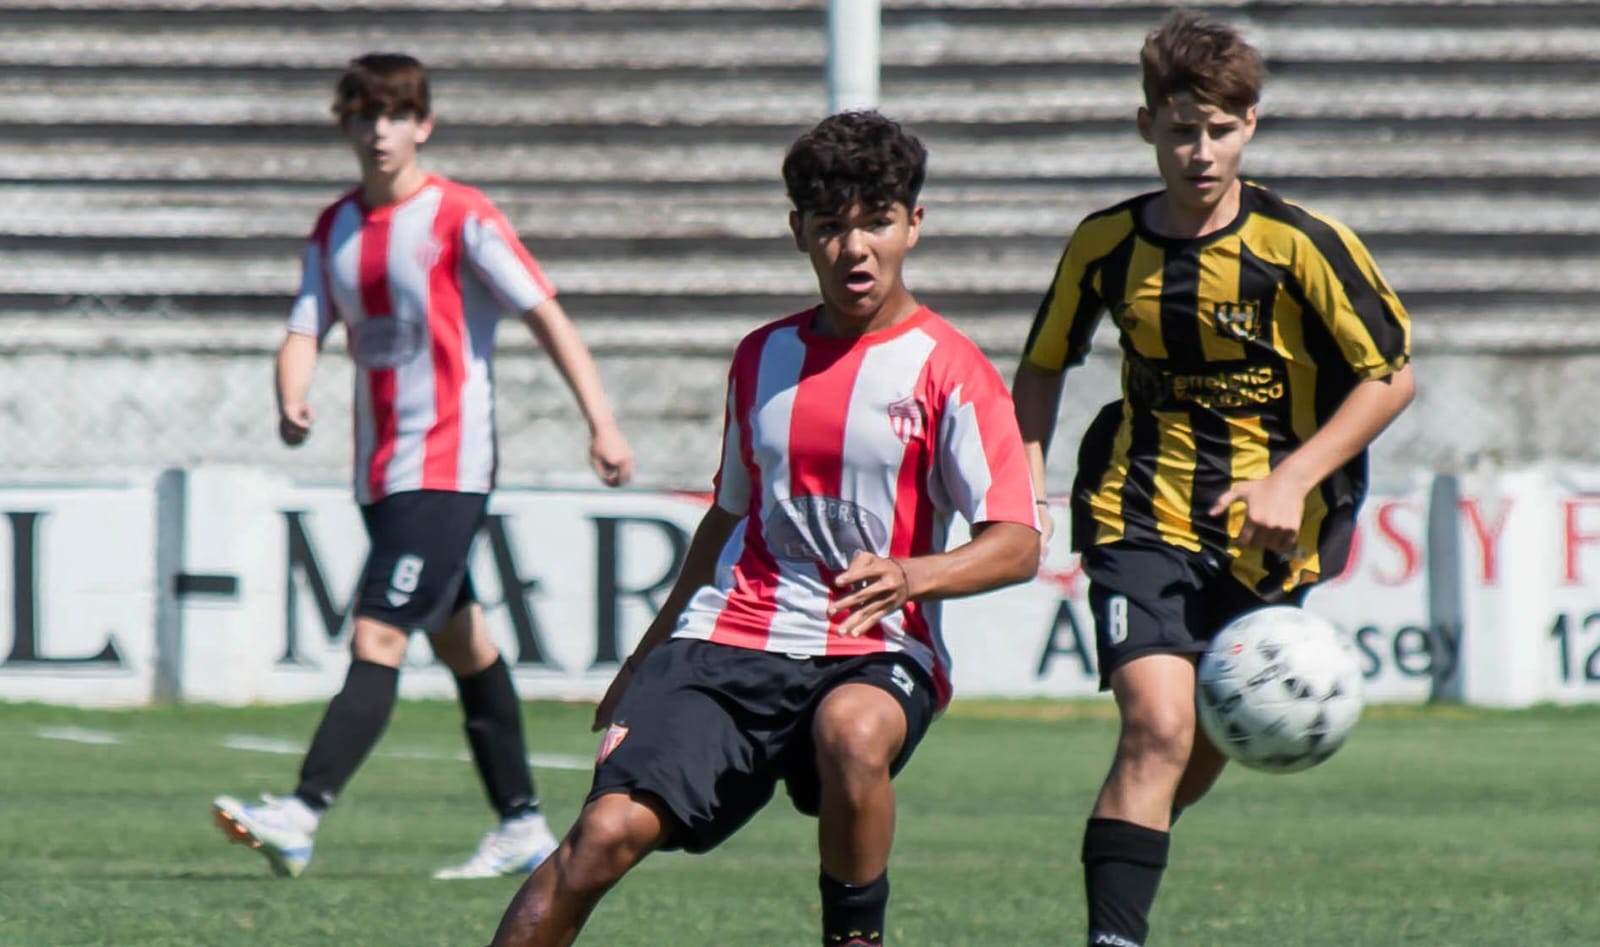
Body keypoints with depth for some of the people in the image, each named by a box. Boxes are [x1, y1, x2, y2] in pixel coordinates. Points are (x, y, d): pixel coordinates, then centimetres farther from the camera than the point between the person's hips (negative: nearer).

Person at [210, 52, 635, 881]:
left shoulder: (460, 218, -8)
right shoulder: (334, 229, 11)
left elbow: (544, 313, -9)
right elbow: (305, 331, 4)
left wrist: (601, 422, -17)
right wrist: (291, 402, -19)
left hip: (446, 465, -8)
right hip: (380, 471, 8)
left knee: (379, 636, -17)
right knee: (458, 641, 13)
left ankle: (302, 814, -27)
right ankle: (521, 823, 21)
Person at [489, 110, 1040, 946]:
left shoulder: (948, 372, -2)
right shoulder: (762, 358, 14)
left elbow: (1017, 542, -9)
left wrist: (912, 576, -29)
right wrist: (644, 661, 30)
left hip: (876, 653, -3)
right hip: (730, 638, 3)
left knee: (852, 732, -40)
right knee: (609, 829, -19)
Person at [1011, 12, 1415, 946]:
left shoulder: (1304, 246, -11)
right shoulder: (1106, 245, -3)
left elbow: (1392, 377, -5)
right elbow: (1043, 368, 14)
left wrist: (1292, 480, -14)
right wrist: (1025, 490, 1)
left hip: (1265, 536, 1)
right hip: (1142, 518, -1)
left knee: (1202, 758, 10)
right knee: (1159, 725, -21)